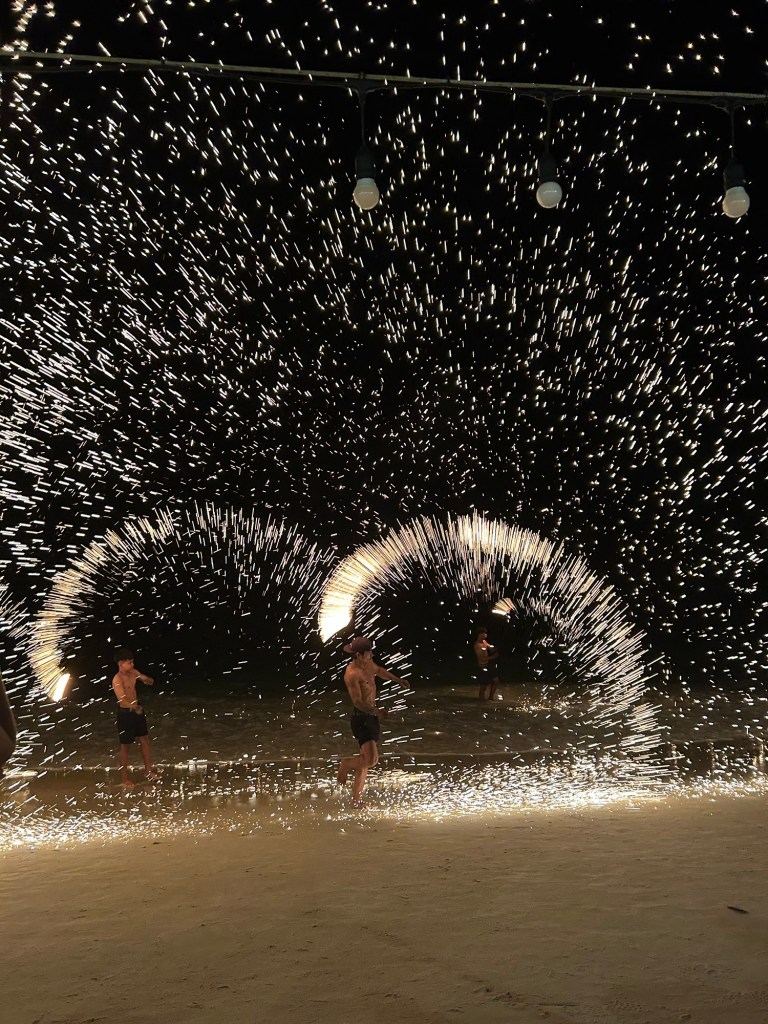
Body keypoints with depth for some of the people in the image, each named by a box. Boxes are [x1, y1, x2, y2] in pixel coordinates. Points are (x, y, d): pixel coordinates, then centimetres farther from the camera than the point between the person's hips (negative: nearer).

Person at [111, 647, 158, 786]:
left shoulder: (133, 672, -1)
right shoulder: (117, 679, -24)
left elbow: (146, 679, 16)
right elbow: (122, 699, -36)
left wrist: (148, 680, -9)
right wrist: (134, 707, -53)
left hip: (137, 710, 7)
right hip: (125, 713, -7)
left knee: (145, 740, 15)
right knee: (125, 746, 6)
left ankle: (148, 770, 30)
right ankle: (124, 777, 20)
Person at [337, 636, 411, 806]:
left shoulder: (368, 664, 5)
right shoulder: (352, 674, -22)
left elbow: (379, 670, 28)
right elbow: (358, 702, -28)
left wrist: (399, 681, 36)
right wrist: (375, 711, -45)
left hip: (371, 715, 10)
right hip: (362, 717, -10)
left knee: (365, 758, 15)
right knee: (372, 759, -20)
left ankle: (356, 800, 24)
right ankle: (346, 765, 10)